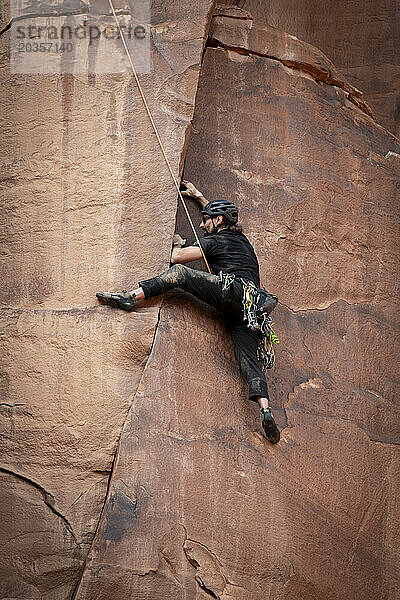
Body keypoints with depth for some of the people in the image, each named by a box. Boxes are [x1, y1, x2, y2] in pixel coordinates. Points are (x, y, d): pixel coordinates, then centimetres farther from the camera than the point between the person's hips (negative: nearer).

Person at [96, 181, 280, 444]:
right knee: (249, 358, -6)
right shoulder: (241, 238, 33)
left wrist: (178, 244, 30)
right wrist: (198, 195, 62)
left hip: (233, 290, -7)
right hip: (251, 307, 7)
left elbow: (176, 258, 7)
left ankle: (130, 296, -16)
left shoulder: (214, 240, 10)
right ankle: (265, 410, -26)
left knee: (180, 272, -2)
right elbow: (224, 216, 55)